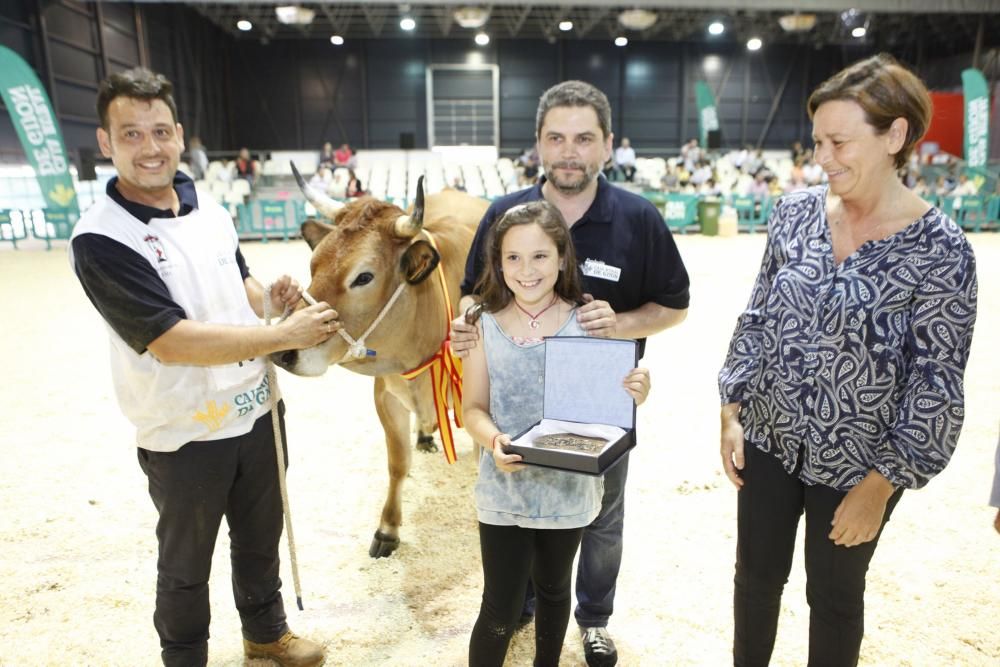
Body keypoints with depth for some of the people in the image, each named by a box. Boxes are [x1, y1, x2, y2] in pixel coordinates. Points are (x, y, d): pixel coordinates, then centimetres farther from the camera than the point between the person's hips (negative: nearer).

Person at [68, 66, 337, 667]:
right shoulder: (100, 240, -19)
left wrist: (272, 298, -8)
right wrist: (285, 333, -27)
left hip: (257, 413, 6)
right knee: (186, 564, 18)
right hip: (184, 436, -6)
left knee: (261, 537, 25)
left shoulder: (210, 210, 1)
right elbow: (171, 341, -27)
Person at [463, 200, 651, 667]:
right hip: (504, 490, -1)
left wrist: (636, 395, -24)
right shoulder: (484, 325, -9)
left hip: (570, 488, 1)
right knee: (500, 612, 5)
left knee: (553, 589, 24)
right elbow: (473, 407, -4)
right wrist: (493, 441, -24)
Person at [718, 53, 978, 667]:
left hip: (855, 464, -3)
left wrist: (881, 483, -12)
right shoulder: (796, 213, -5)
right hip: (768, 440, 3)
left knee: (834, 596, 18)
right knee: (756, 574, 19)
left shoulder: (940, 251, -16)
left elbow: (936, 384, -13)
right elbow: (757, 317, 3)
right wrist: (732, 409, 0)